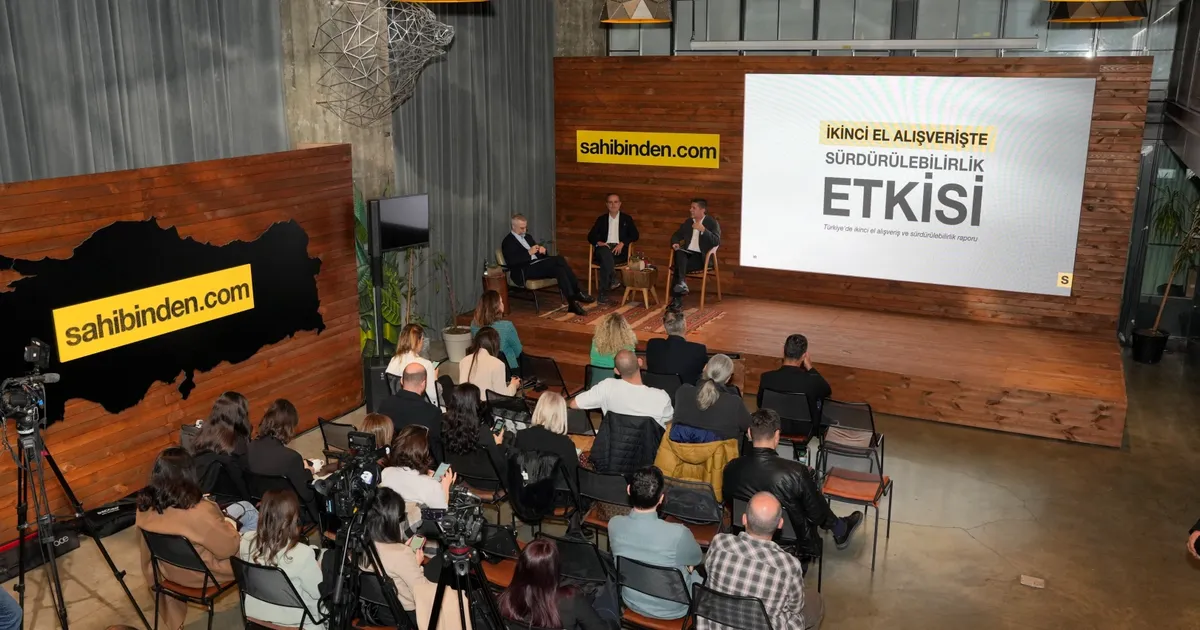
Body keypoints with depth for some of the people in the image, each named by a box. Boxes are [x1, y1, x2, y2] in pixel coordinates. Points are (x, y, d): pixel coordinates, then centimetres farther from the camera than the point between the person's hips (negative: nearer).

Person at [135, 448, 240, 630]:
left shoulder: (145, 505, -16)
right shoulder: (199, 512, -35)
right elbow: (229, 547, -21)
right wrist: (229, 526, -2)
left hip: (166, 569, 6)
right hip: (198, 573, -6)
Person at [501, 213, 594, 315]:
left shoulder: (528, 237, 24)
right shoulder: (508, 241, 1)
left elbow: (538, 254, 23)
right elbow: (511, 261, -15)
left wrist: (543, 251, -2)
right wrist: (529, 253, -21)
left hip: (538, 266, 7)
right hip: (523, 272, -7)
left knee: (558, 268, -25)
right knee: (557, 260, -26)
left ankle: (572, 301, -28)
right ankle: (576, 293, -25)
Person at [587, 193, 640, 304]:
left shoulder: (627, 219, 17)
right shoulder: (601, 219, 20)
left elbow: (635, 235, 5)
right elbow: (591, 236, 12)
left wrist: (622, 243, -13)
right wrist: (598, 242, -12)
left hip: (619, 250, -1)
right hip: (604, 248, 2)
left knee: (605, 261, -35)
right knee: (605, 252, -38)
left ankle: (603, 292, -36)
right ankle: (613, 280, -48)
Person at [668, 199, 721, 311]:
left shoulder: (712, 223, 0)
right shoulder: (688, 222, 17)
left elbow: (716, 241, -14)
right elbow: (676, 235, 22)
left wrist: (703, 229, -22)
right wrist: (675, 243, -2)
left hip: (701, 256, -5)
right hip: (687, 253, 5)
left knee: (678, 267, -30)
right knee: (679, 253, -33)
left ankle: (676, 299, -31)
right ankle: (681, 282, -43)